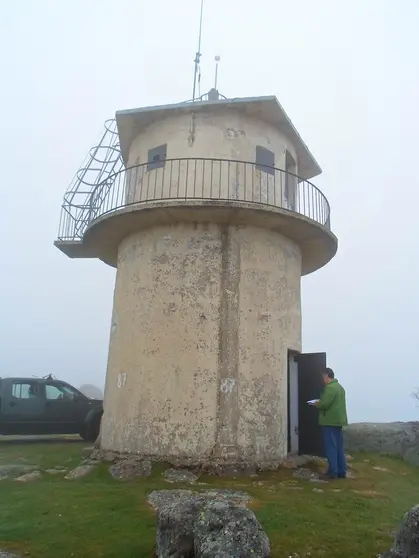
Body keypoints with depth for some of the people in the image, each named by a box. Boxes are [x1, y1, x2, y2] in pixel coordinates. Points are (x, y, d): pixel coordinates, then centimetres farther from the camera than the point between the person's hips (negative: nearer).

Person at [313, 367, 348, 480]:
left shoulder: (330, 388, -17)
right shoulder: (339, 386, 16)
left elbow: (324, 404, -22)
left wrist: (317, 404, -2)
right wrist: (320, 402, 15)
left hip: (330, 421, -10)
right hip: (338, 420, 10)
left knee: (330, 447, -3)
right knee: (339, 447, 12)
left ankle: (333, 472, 0)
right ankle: (342, 471, 16)